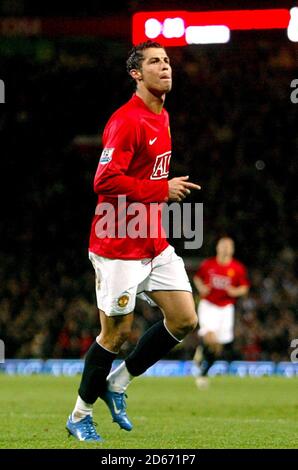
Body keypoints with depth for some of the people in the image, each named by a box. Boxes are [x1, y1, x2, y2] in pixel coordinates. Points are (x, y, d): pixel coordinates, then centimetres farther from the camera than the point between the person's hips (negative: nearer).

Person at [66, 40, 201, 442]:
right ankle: (80, 416, 17)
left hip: (154, 243, 8)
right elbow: (105, 182, -25)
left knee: (184, 321, 3)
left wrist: (173, 189, 8)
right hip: (118, 246, -8)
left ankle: (118, 383, 20)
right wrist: (162, 190, -21)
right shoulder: (126, 121, -18)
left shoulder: (162, 118, 11)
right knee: (116, 333, -1)